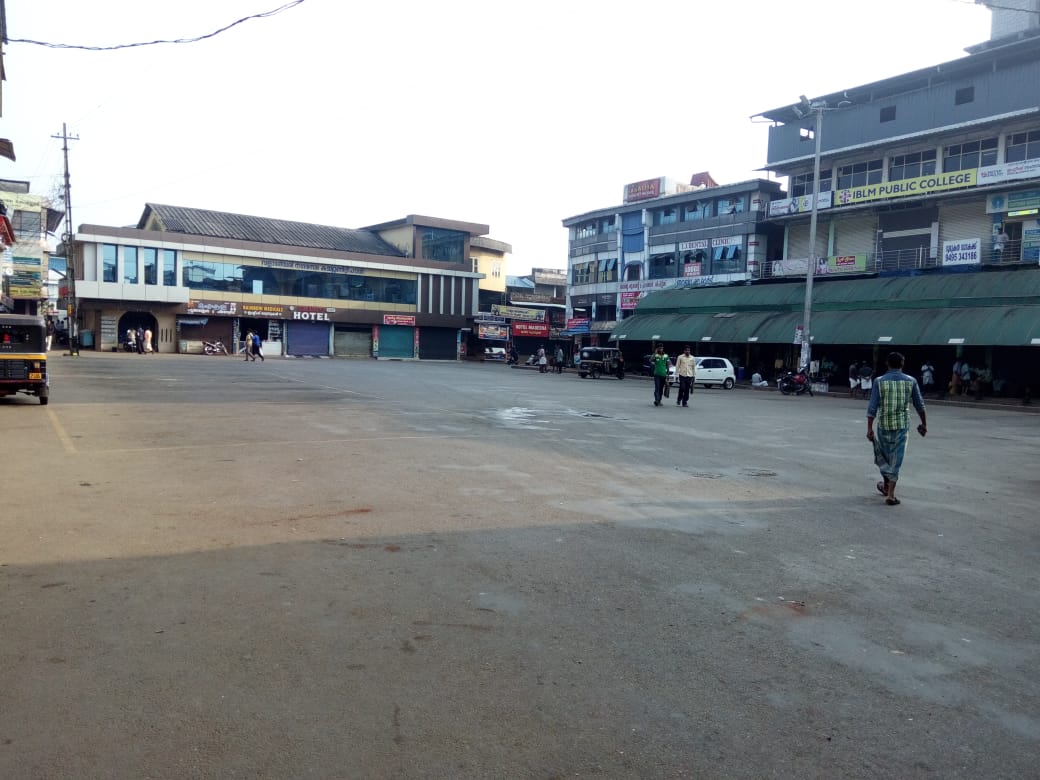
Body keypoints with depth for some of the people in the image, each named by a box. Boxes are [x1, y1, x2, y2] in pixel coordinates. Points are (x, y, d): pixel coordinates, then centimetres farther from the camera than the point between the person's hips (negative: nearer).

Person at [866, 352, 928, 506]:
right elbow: (919, 405, 6)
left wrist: (869, 428, -4)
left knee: (882, 454, 21)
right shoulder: (910, 381, 0)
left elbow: (872, 407, -8)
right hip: (902, 425, 0)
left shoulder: (880, 382, -4)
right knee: (896, 459, 4)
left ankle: (886, 484, 31)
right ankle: (890, 494, 3)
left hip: (884, 424, 0)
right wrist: (924, 424, 18)